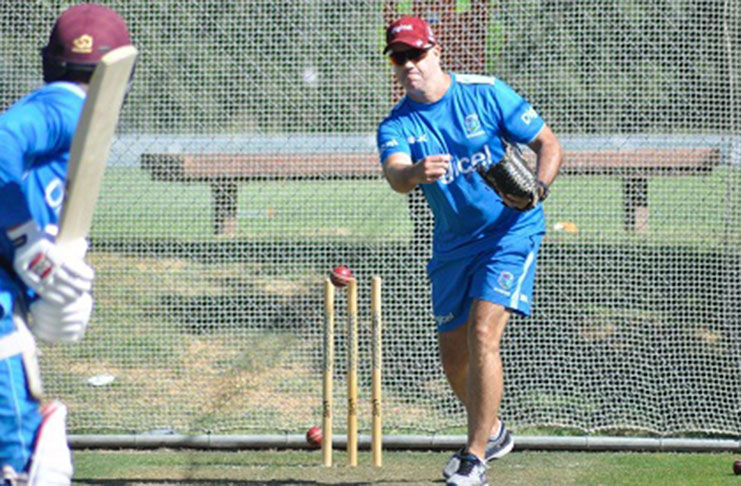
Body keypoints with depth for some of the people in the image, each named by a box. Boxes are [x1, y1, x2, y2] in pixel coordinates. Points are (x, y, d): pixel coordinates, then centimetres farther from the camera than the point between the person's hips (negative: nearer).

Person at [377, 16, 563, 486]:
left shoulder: (486, 93, -10)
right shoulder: (397, 125, -6)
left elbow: (550, 144, -6)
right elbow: (394, 173, -28)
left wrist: (538, 187, -27)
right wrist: (415, 173, -53)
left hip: (511, 232, -5)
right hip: (453, 245, 5)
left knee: (482, 334, -20)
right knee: (454, 358, 12)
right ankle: (492, 431, 40)